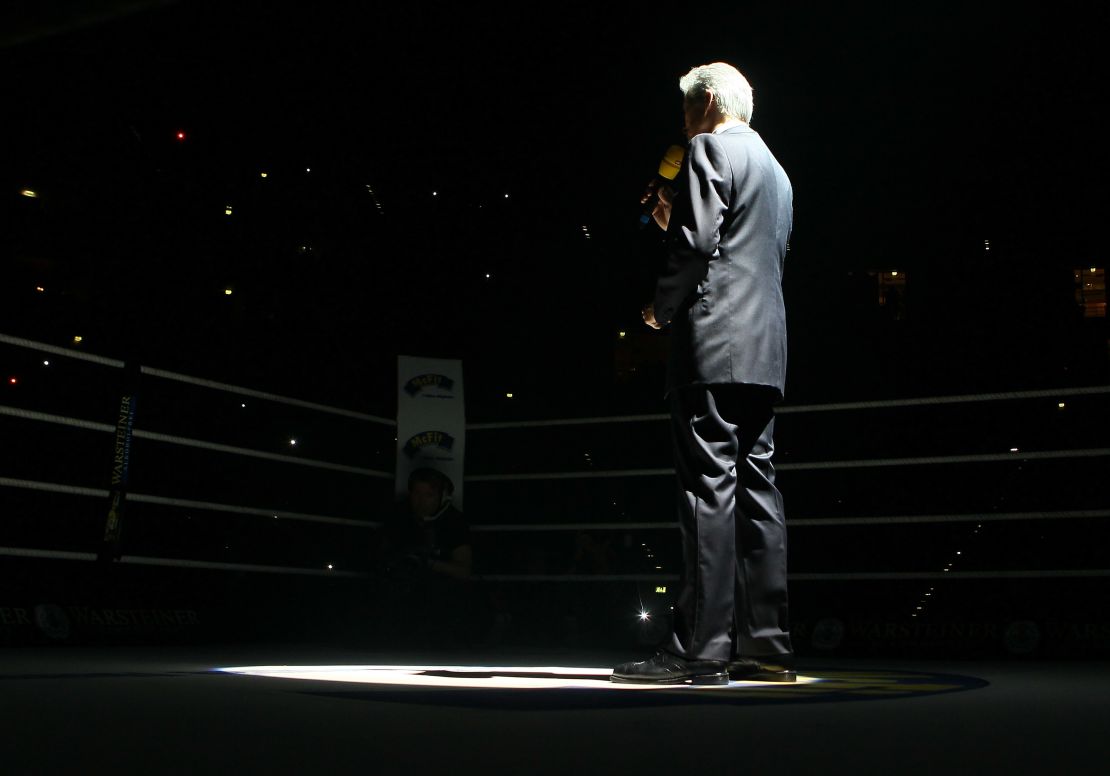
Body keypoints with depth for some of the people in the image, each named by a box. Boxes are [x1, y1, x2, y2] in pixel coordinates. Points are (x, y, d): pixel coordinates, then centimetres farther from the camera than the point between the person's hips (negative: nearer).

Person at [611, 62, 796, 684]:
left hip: (714, 345, -9)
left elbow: (697, 242, -14)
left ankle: (701, 649, -13)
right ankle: (767, 646, 6)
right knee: (757, 490, 6)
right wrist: (676, 222, 25)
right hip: (766, 351, 9)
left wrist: (662, 308, 0)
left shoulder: (710, 149, -1)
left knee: (709, 490, -12)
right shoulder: (775, 169, 27)